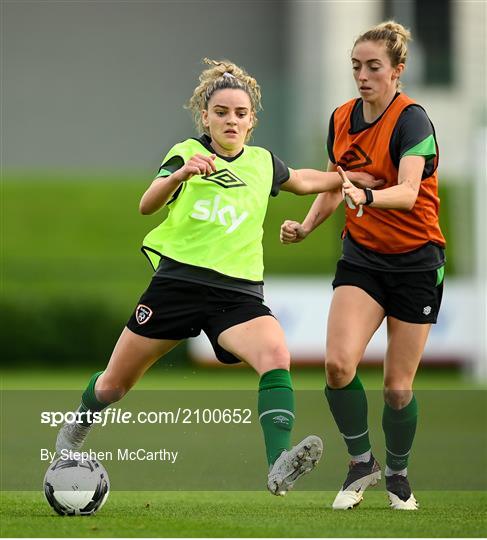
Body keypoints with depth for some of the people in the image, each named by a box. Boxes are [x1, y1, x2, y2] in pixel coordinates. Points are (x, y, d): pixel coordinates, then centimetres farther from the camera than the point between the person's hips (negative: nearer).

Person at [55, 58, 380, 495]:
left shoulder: (263, 162, 12)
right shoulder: (186, 152, 0)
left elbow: (301, 181, 35)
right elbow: (147, 205, -17)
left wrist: (352, 178, 28)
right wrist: (181, 173, -35)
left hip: (238, 291, 1)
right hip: (179, 279, -1)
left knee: (276, 355, -30)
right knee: (115, 383, 9)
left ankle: (280, 467, -44)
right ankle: (80, 424, 44)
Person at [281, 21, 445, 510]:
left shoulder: (411, 120, -17)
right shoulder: (341, 119, 2)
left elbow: (408, 192, -33)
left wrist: (367, 198, -51)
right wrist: (305, 226, 3)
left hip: (416, 262, -4)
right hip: (361, 256, 4)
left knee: (398, 387, 1)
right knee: (339, 363, -18)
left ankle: (397, 475, 27)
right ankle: (361, 463, 2)